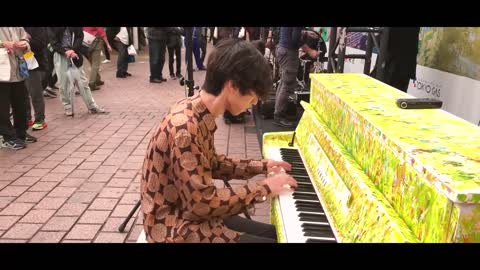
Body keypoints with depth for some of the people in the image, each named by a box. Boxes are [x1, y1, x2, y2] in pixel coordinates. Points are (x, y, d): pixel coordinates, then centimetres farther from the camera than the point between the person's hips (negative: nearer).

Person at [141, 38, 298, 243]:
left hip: (190, 212, 9)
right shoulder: (185, 128, -29)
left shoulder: (201, 114, 0)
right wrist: (263, 188, -18)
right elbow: (203, 203, -26)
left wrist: (261, 166, 10)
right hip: (176, 229, -9)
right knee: (276, 238, -10)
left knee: (274, 233, 11)